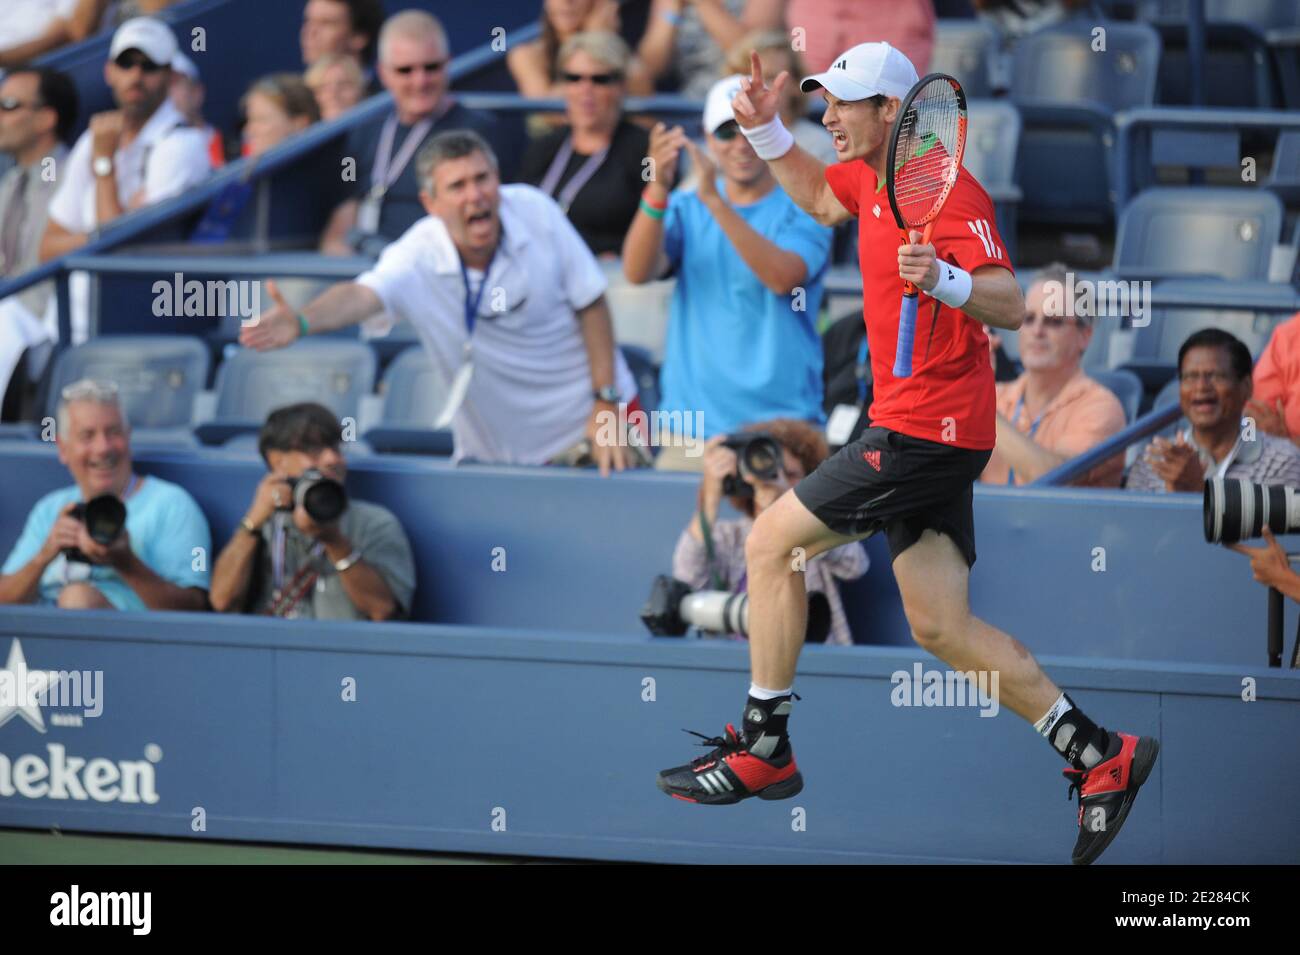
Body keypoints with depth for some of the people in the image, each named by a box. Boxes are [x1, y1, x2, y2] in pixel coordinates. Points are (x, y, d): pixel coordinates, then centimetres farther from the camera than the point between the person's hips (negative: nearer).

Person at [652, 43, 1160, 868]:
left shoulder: (949, 192, -17)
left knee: (772, 545, -4)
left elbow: (1011, 307, -23)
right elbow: (820, 196, 35)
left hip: (926, 429, -10)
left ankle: (763, 750, 4)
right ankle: (1099, 755, 7)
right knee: (941, 628, 7)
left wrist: (947, 282, -41)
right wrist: (767, 132, 20)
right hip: (926, 431, 10)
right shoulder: (871, 175, 11)